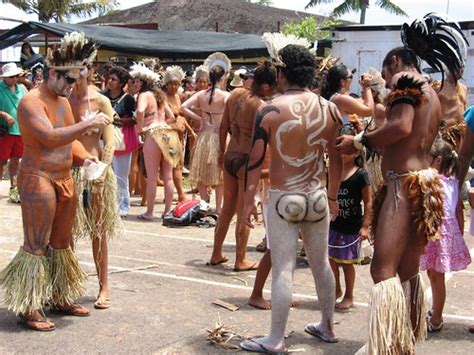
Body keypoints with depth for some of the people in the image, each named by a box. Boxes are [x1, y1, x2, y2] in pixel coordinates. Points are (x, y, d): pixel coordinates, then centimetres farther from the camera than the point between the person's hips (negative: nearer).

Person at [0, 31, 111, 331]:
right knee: (36, 246, -4)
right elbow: (51, 137, -27)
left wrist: (84, 156, -2)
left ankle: (60, 298, 26)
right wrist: (88, 124, -27)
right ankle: (29, 308, 5)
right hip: (38, 179, -9)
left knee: (61, 243, 14)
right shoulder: (31, 102, -14)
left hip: (64, 179, 9)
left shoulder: (63, 102, 14)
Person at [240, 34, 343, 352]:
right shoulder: (330, 109, 1)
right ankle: (328, 327, 33)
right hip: (317, 196, 4)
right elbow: (336, 158, 8)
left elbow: (256, 161, -9)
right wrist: (333, 195, 19)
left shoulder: (270, 111, -11)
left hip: (283, 198, -4)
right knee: (321, 263, 18)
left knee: (283, 269, 0)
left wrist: (249, 200, 0)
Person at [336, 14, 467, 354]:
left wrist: (359, 140, -10)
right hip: (426, 182, 10)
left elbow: (401, 125, -21)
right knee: (408, 271, 15)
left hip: (405, 184, -10)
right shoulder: (432, 93, 22)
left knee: (383, 269, -13)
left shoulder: (404, 79, -5)